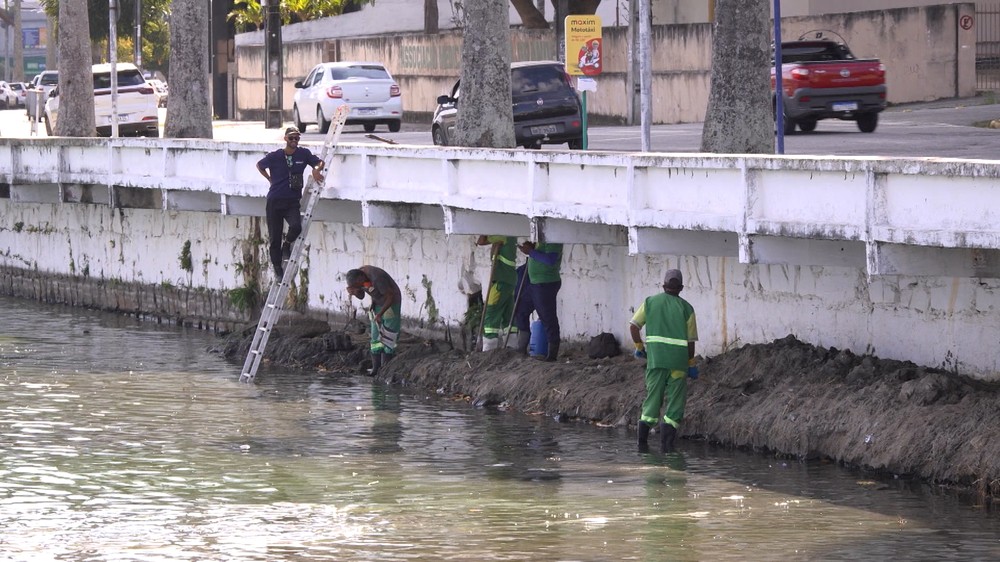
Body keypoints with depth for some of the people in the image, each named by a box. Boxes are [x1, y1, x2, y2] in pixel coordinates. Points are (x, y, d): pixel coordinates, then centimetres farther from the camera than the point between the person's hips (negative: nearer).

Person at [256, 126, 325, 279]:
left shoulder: (303, 154, 0)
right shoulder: (274, 157, -2)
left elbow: (320, 162, 11)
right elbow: (259, 165, 16)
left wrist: (316, 169, -10)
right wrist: (271, 179, 10)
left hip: (292, 202, 0)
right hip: (275, 202, 0)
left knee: (296, 226, -28)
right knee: (274, 238, 1)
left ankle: (287, 246, 4)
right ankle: (278, 269, 17)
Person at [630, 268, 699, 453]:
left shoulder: (650, 302, 7)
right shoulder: (686, 308, 3)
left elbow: (633, 325, 2)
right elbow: (690, 340, 3)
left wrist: (639, 347, 16)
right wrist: (691, 364, 13)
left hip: (655, 357, 2)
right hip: (679, 359, -2)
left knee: (652, 397, 9)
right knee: (675, 400, 4)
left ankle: (642, 440, 0)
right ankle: (666, 443, -5)